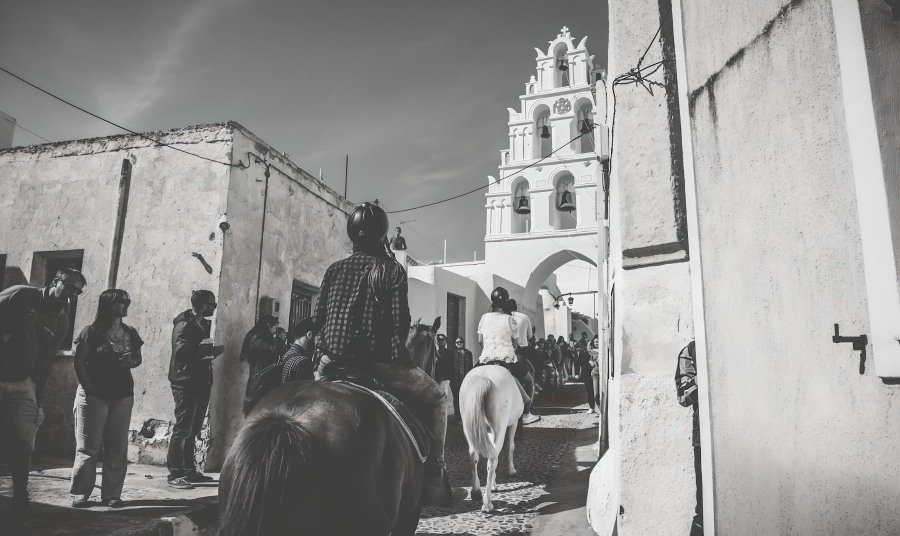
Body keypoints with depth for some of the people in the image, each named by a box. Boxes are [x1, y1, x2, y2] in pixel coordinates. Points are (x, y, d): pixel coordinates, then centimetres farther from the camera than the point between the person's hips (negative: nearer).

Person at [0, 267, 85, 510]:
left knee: (23, 443, 2)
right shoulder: (21, 295, -6)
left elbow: (44, 363, 10)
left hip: (21, 383, 4)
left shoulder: (61, 322, 6)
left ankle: (20, 497, 13)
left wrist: (37, 397, 8)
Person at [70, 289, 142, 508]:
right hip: (93, 395, -4)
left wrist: (131, 361, -6)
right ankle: (81, 493, 12)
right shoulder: (91, 332, -2)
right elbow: (79, 362, -4)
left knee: (117, 448, 4)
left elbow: (137, 358, 17)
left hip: (122, 397, 4)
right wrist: (88, 389, -11)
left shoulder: (130, 333, 10)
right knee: (87, 447, 1)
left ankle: (111, 494, 11)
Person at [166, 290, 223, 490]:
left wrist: (212, 350, 5)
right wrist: (202, 347, -16)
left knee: (192, 430, 14)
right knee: (182, 429, -4)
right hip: (185, 383, -9)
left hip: (200, 383, 9)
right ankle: (174, 474, 4)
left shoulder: (203, 325, 15)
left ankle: (189, 471, 22)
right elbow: (180, 352, -24)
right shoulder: (184, 325, -13)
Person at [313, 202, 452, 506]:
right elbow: (400, 323, -7)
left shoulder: (334, 270, 11)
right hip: (376, 364, -4)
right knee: (435, 398, 11)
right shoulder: (393, 270, -1)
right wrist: (396, 351, 7)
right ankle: (433, 480, 6)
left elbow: (318, 318, 11)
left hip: (330, 365, 5)